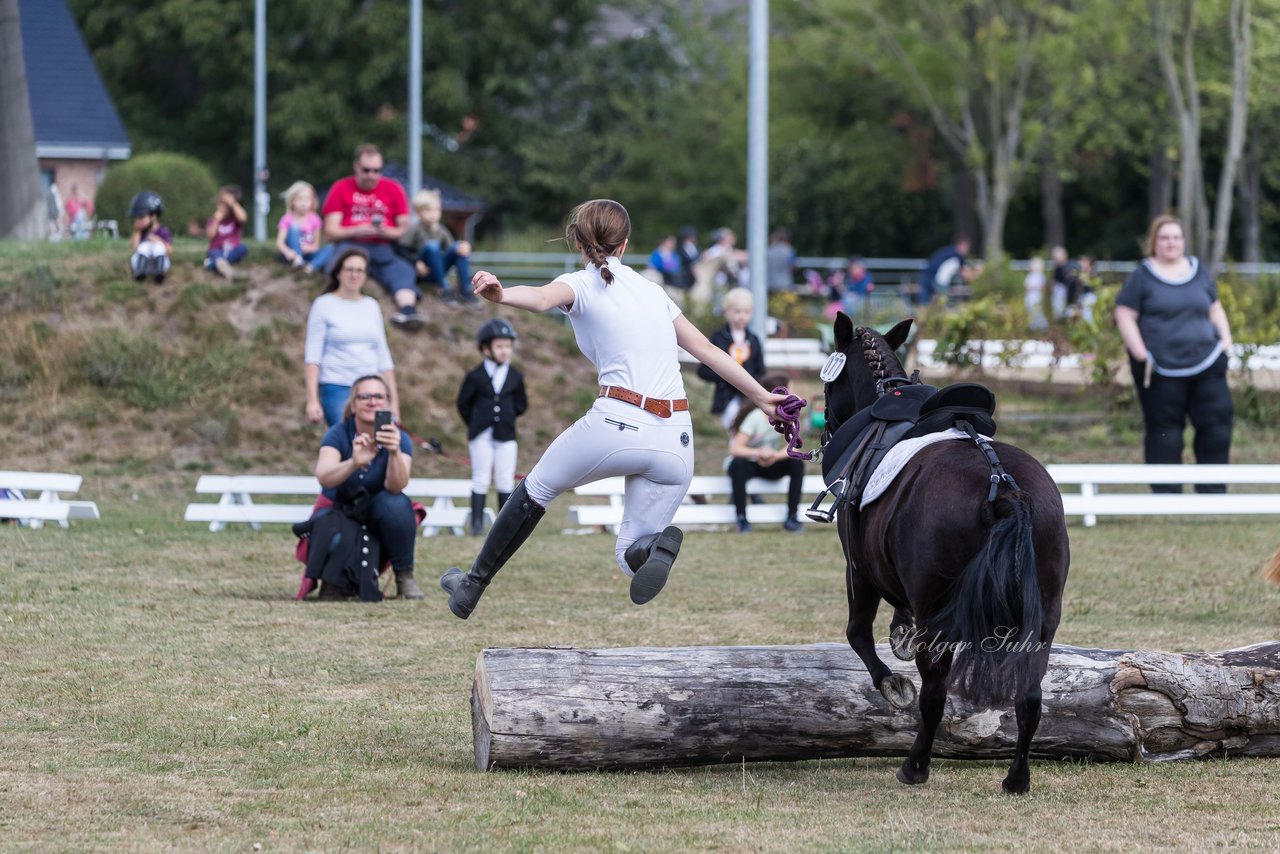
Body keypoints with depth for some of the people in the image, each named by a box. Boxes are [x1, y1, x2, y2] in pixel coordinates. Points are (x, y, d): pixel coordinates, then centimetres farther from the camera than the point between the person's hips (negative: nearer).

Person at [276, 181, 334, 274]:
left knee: (330, 248, -20)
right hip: (292, 253, -3)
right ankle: (296, 260, -41)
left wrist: (309, 248, -21)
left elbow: (316, 245, 3)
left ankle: (312, 265, -45)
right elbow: (279, 242, -15)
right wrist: (287, 252, -37)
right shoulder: (287, 219, -4)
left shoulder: (314, 219, 4)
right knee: (294, 228, -25)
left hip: (307, 253, 3)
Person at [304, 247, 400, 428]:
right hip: (337, 389, -4)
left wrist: (394, 399, 14)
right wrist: (312, 399, -11)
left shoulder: (371, 306, 14)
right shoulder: (324, 305, 2)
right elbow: (312, 357, -2)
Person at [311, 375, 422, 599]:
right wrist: (354, 463, -55)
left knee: (395, 503, -34)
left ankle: (405, 576, -12)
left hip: (380, 519, 0)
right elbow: (323, 477, -34)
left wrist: (395, 452, -51)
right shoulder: (339, 435, -14)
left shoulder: (399, 438, -13)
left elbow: (396, 486, -31)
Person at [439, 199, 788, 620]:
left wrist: (501, 295, -39)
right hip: (675, 440, 4)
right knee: (630, 556, 13)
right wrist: (762, 397, 28)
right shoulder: (651, 289, 21)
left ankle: (472, 587, 26)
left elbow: (542, 298, -19)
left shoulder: (581, 284, 5)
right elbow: (707, 349, 20)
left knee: (536, 490, 24)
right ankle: (656, 545, -22)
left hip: (616, 426, -4)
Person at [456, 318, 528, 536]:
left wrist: (507, 418, 5)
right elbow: (464, 404, 6)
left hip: (506, 436, 2)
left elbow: (521, 405, 15)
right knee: (481, 479, 0)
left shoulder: (515, 377, 5)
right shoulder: (475, 377, -1)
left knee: (505, 481, 3)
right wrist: (475, 425, 3)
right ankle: (476, 523, 3)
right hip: (481, 436, -2)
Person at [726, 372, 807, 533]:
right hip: (748, 463, -5)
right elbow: (735, 449, -30)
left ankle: (792, 517, -16)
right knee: (737, 464, -38)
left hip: (768, 465, 5)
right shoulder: (755, 417, -23)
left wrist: (775, 456, -33)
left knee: (797, 463, -21)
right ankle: (741, 518, -28)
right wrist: (758, 453, -47)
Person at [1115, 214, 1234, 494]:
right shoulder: (1142, 276, 0)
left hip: (1206, 364, 4)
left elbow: (1214, 309, 23)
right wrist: (1140, 353, -12)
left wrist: (1225, 340, 9)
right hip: (1162, 370, -4)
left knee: (1217, 424, -1)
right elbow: (1124, 315, -3)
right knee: (1165, 432, 0)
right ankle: (1166, 494, 8)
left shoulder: (1199, 271, 13)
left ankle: (1212, 492, 9)